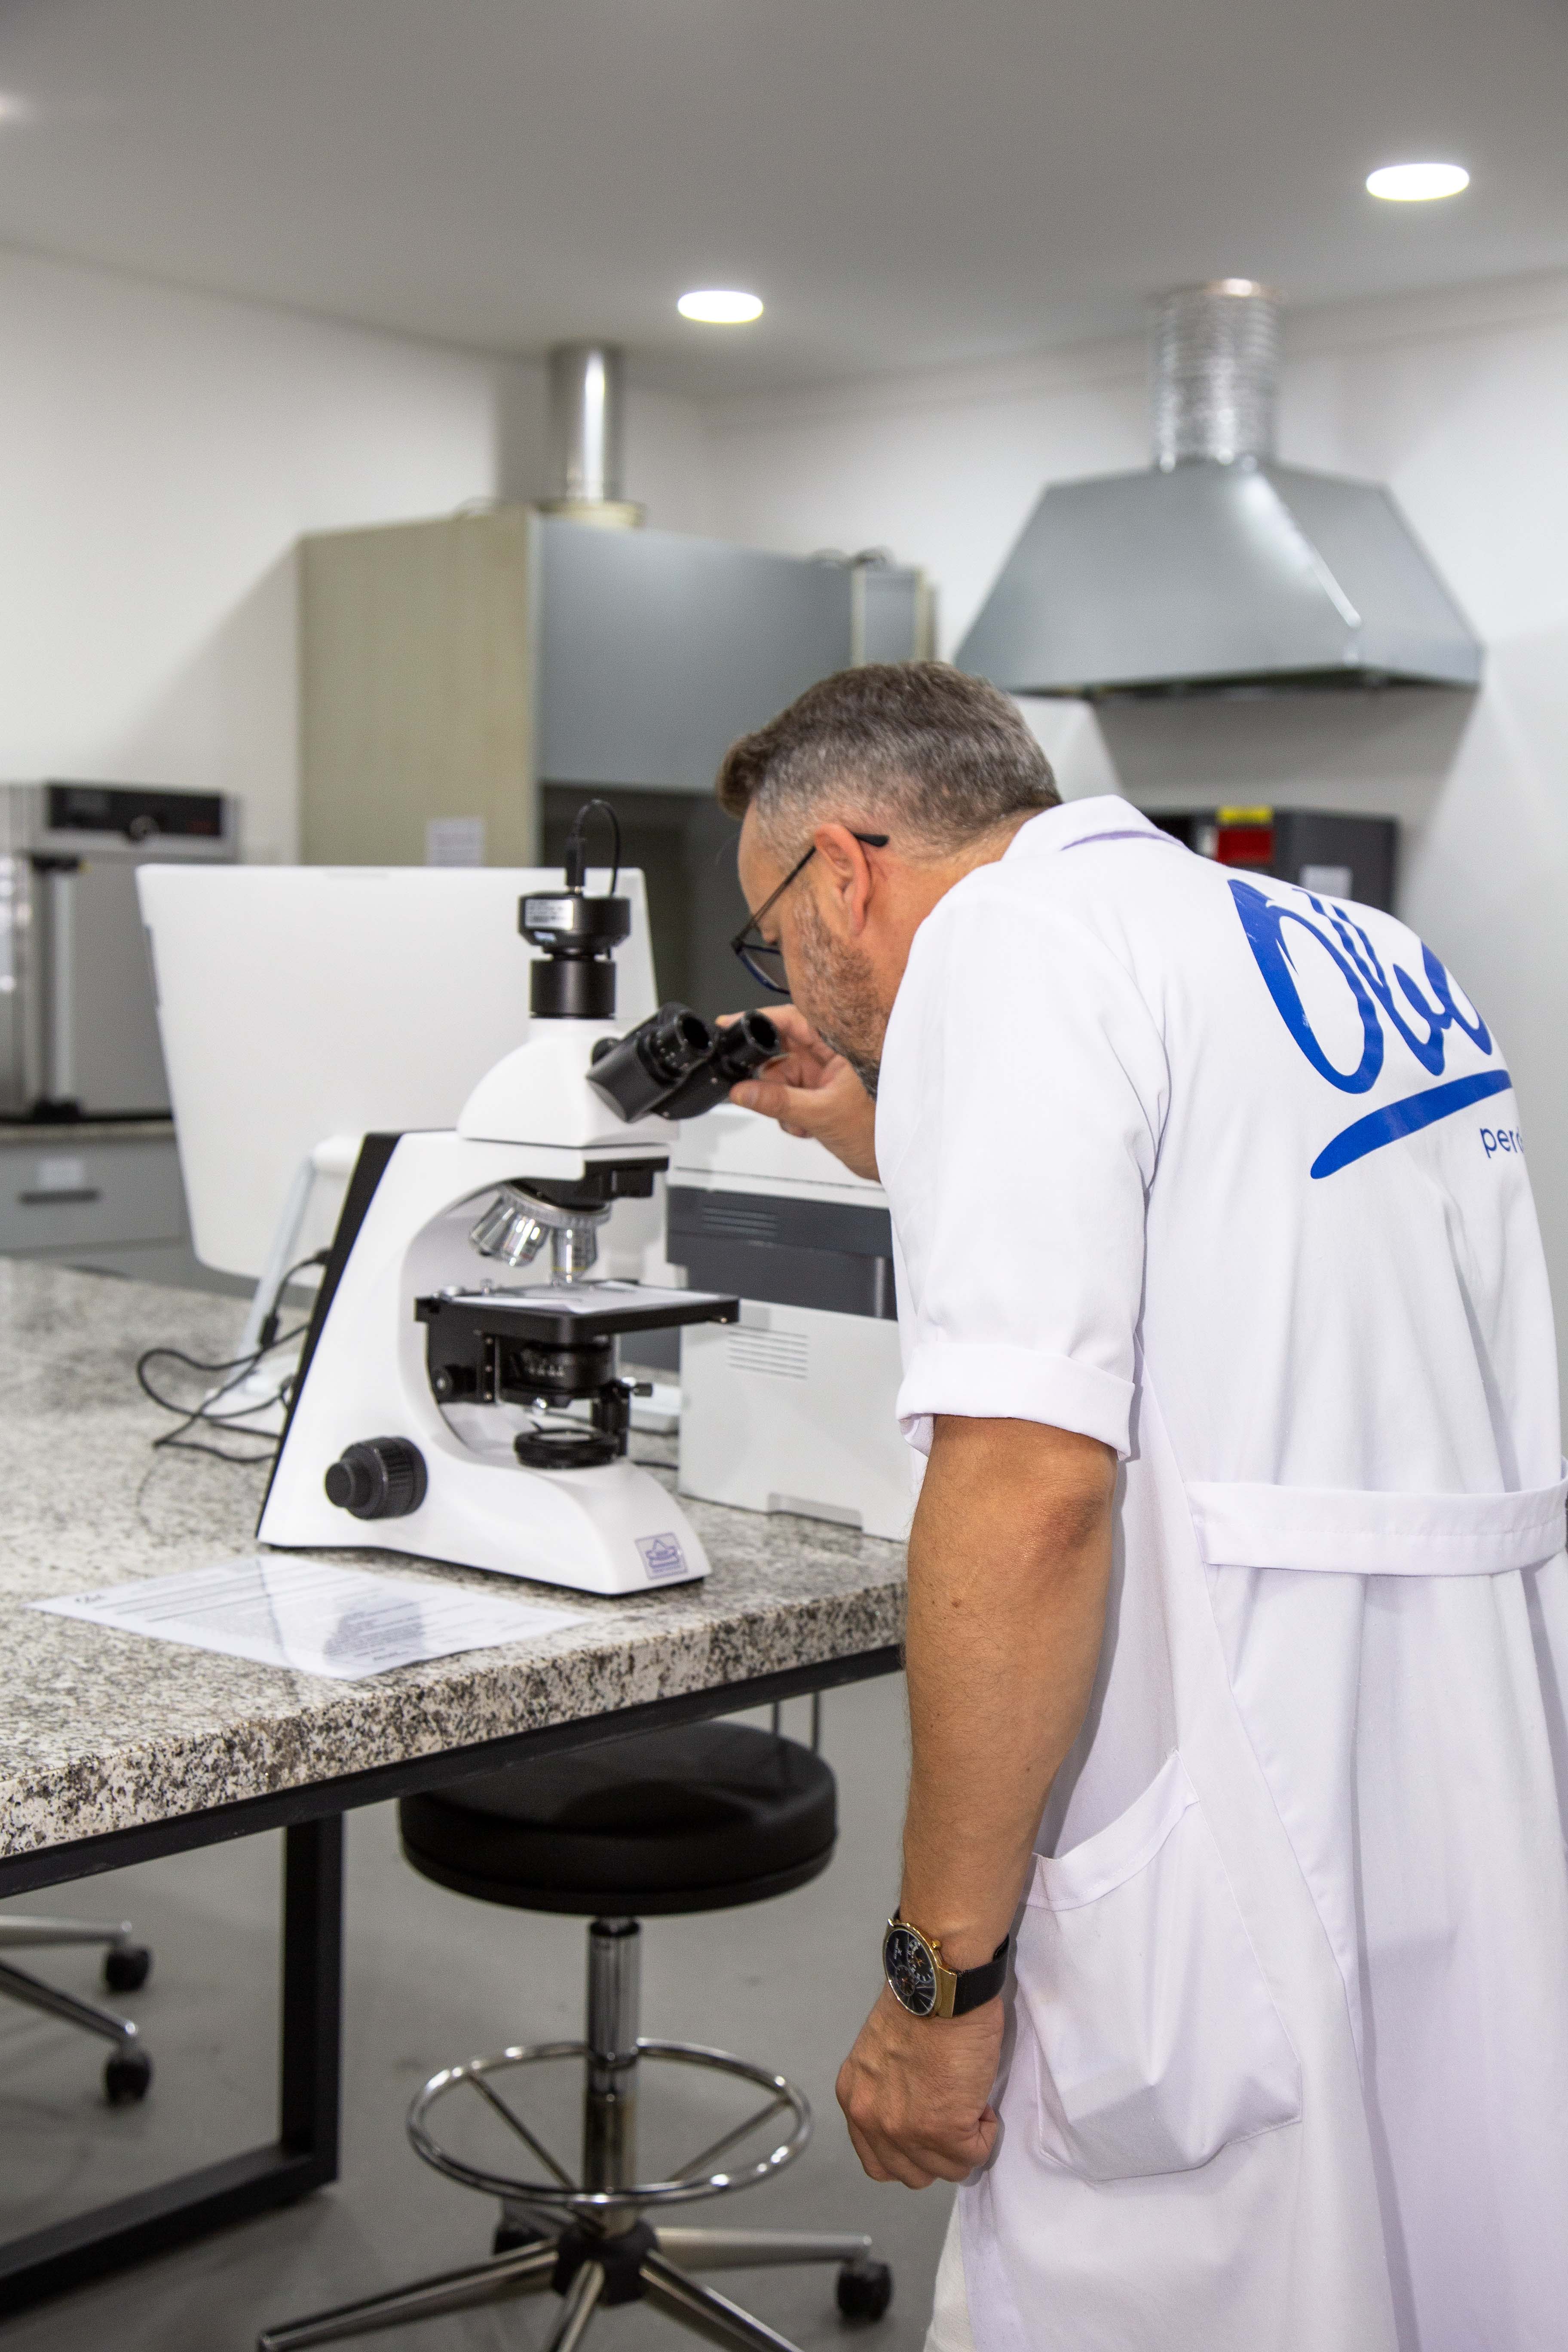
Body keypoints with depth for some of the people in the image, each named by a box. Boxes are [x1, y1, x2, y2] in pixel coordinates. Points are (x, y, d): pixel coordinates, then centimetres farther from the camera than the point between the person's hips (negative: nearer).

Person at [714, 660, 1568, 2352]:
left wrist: (940, 1973, -14)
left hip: (1260, 1937, -9)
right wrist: (895, 1150, 28)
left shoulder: (1008, 943, -10)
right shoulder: (1351, 949, 16)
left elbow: (1029, 1484, -21)